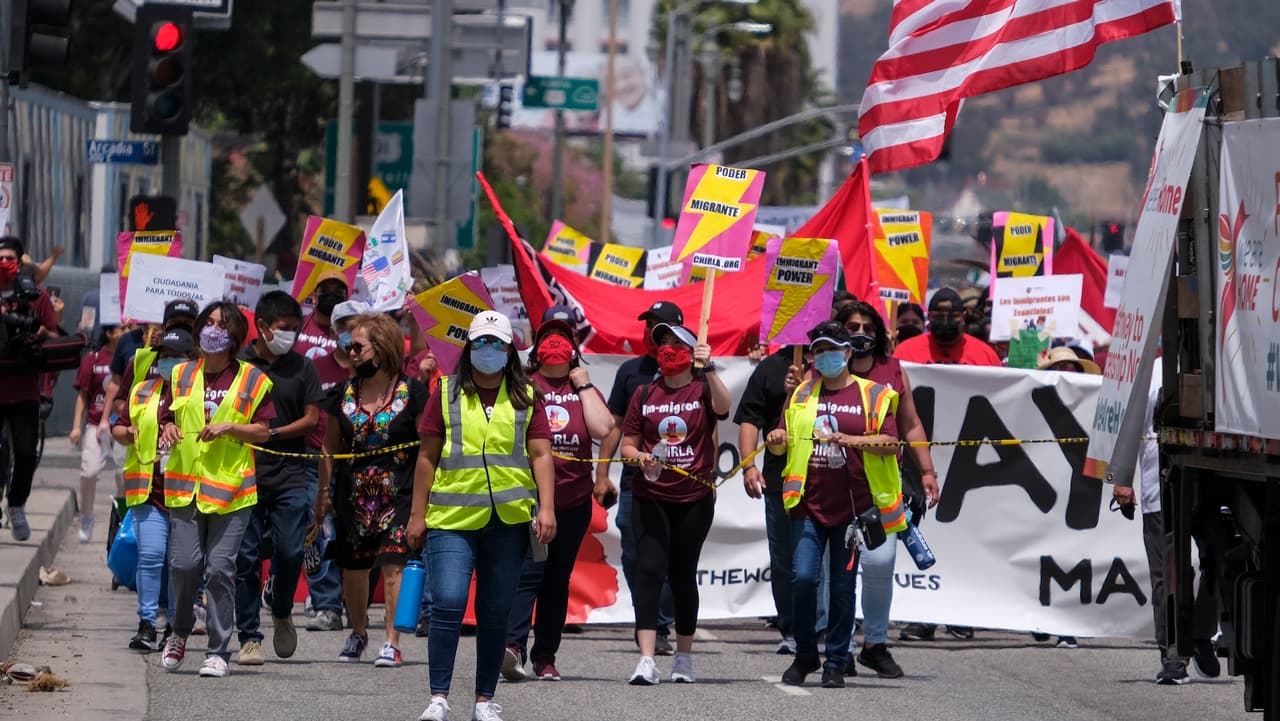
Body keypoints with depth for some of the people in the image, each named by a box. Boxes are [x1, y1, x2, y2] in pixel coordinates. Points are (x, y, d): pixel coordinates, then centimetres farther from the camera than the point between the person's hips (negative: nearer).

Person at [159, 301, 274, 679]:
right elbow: (170, 415, 22)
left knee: (220, 568, -6)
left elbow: (263, 431, 3)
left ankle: (219, 651, 2)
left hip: (230, 487, -2)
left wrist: (228, 427, -13)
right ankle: (180, 632, 21)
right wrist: (169, 427, -1)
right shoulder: (183, 374, 12)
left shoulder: (252, 380, 3)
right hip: (185, 484, 3)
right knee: (184, 563, -5)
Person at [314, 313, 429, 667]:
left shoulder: (411, 392, -3)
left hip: (399, 495, -4)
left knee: (393, 565, -14)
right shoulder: (344, 393, 9)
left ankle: (392, 643, -11)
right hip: (353, 496, 4)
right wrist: (323, 492, 13)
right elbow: (330, 447, 15)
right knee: (353, 568, 10)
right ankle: (358, 633, 31)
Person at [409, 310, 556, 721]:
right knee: (448, 603, -13)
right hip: (452, 518, -1)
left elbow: (541, 456, 5)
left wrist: (546, 508, -6)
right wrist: (418, 514, 4)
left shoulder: (526, 398, 10)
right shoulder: (446, 394, 7)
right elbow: (427, 458, 8)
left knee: (495, 612, 6)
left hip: (508, 521, 1)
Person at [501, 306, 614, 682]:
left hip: (573, 500, 3)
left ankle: (545, 657, 14)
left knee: (558, 579, 8)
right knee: (528, 571, -18)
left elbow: (603, 430, -5)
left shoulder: (584, 389, 12)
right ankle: (513, 645, -28)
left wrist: (584, 385, -1)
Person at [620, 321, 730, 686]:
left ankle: (684, 656, 23)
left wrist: (707, 368, -31)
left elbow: (723, 406, -21)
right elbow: (627, 444, 11)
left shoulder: (702, 390, 2)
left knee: (683, 574, 7)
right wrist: (640, 457, -11)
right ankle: (646, 659, -19)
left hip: (694, 498, -1)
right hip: (650, 497, 1)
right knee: (649, 569, -12)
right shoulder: (644, 394, 9)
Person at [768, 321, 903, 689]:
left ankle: (835, 664, 11)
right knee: (803, 578, -10)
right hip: (809, 503, 2)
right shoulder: (802, 395, 14)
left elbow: (890, 443, -5)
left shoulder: (872, 395, 4)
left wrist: (853, 440, -20)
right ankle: (805, 655, 8)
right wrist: (778, 440, -7)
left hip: (851, 506, -2)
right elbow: (783, 443, 16)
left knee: (842, 586, 2)